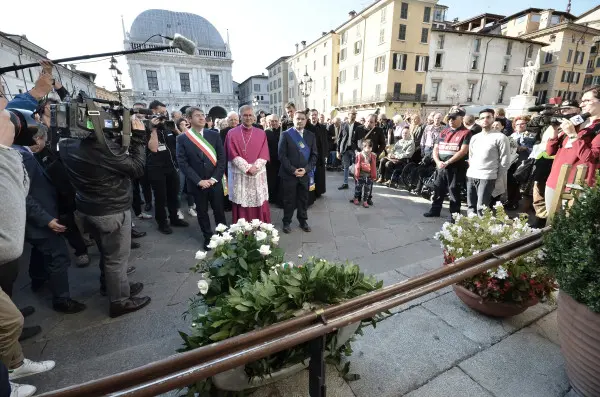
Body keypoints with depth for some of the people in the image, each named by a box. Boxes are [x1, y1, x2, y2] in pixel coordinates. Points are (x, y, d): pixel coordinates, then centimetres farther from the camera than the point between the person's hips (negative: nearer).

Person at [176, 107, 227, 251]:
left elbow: (221, 158, -1)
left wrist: (214, 178, -10)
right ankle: (208, 237, 29)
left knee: (219, 210, 9)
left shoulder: (214, 135, 2)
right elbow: (183, 163, -5)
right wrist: (199, 181, -12)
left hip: (215, 181, 1)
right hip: (197, 183, 0)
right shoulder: (182, 138, -1)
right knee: (202, 212, 12)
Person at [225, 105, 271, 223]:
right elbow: (233, 154, -5)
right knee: (241, 205, 2)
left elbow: (264, 154, 2)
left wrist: (255, 167, -13)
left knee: (260, 205, 4)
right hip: (239, 175, -1)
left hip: (258, 175, 2)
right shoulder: (232, 133, 2)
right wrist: (247, 168, -14)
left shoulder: (261, 133, 8)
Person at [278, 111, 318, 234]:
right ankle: (287, 222, 23)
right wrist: (293, 170, -15)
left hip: (305, 174, 3)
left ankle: (303, 221, 30)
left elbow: (314, 155, 5)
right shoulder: (286, 134, -2)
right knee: (289, 200, 7)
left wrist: (306, 169, -9)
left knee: (303, 199, 13)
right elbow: (282, 155, -8)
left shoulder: (311, 136, 7)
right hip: (289, 174, -3)